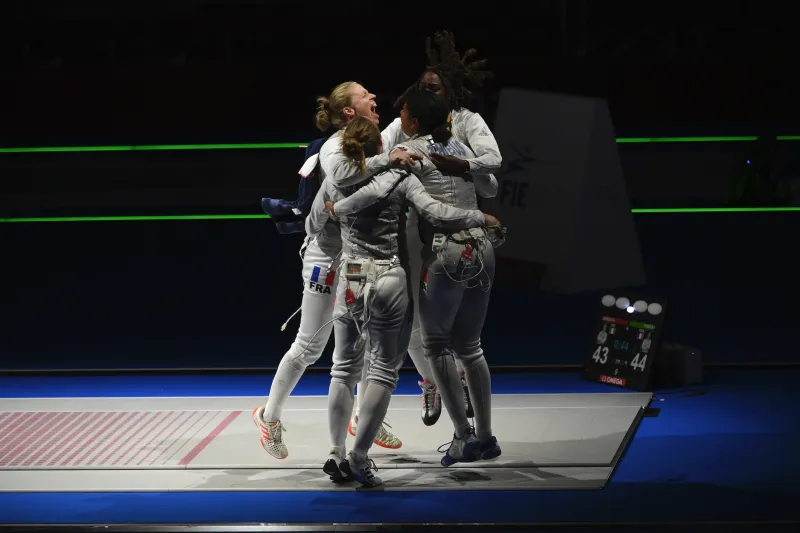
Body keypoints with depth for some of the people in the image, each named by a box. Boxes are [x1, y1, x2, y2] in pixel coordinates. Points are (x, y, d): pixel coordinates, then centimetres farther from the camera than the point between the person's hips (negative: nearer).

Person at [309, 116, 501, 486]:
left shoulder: (334, 184, 1)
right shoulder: (400, 180, -8)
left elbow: (313, 226, 16)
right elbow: (436, 214, -18)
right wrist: (480, 218, -5)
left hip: (350, 281, 3)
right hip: (389, 282, -3)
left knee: (345, 369, 15)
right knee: (383, 371, 2)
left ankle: (336, 453, 8)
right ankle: (359, 458, -8)